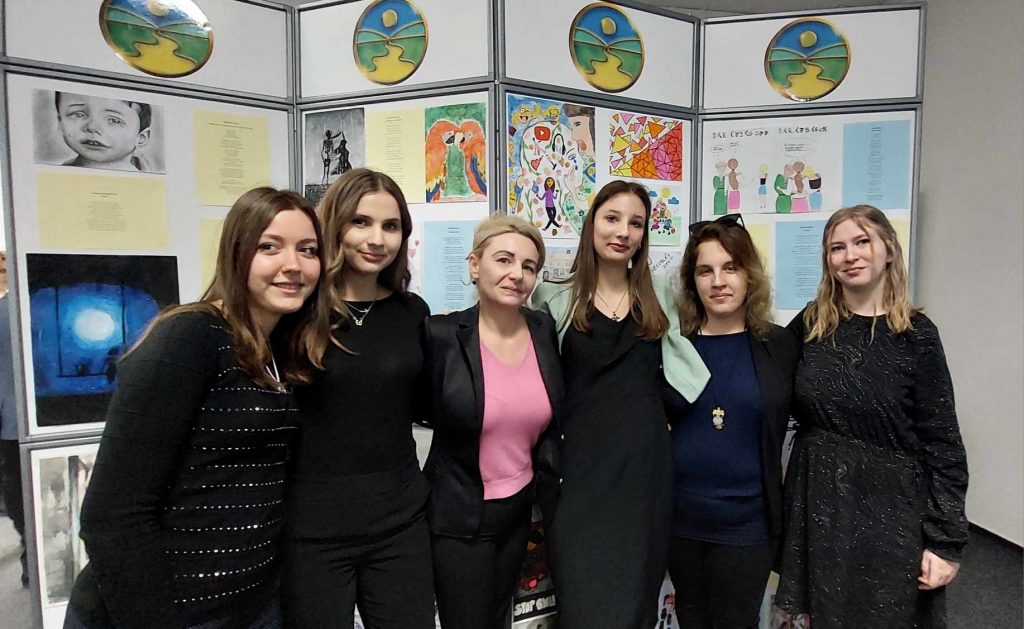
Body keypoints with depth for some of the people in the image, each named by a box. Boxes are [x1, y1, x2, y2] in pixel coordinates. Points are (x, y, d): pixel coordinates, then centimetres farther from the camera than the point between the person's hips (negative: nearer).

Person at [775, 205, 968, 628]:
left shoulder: (915, 334, -7)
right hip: (816, 505, 3)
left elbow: (942, 443, -7)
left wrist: (945, 540, -8)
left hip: (889, 511, -2)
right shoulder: (810, 323, 0)